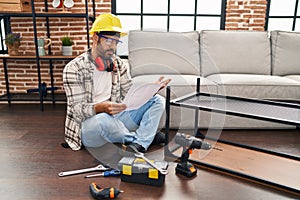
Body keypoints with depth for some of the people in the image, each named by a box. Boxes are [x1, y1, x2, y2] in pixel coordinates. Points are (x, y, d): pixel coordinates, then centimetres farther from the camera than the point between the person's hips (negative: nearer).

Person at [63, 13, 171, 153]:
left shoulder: (119, 64, 7)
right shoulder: (74, 68, -11)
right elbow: (77, 109, -16)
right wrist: (101, 108, -37)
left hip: (115, 118, 6)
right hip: (87, 125, -5)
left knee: (157, 100, -5)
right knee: (103, 120, -42)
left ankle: (137, 146, -25)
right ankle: (143, 137, -13)